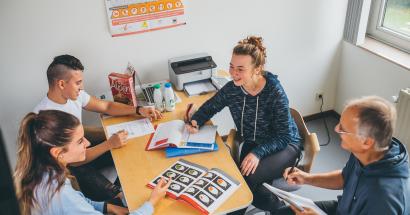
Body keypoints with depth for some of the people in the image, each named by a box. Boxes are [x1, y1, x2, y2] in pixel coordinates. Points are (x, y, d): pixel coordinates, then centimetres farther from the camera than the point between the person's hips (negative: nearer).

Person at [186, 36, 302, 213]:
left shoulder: (275, 93, -24)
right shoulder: (231, 89, -11)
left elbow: (283, 137, -21)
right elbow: (210, 107, 8)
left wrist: (258, 152, -36)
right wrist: (196, 121, -12)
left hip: (282, 145, -4)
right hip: (250, 143, 5)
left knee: (246, 177, -27)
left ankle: (274, 205, 5)